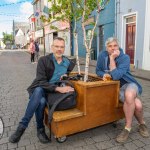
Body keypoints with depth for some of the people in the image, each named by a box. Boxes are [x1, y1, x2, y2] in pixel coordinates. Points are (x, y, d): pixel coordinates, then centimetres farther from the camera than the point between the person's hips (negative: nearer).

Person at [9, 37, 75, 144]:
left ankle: (22, 126, -12)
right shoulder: (43, 60, -9)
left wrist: (66, 74, 2)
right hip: (39, 90, -1)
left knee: (41, 101, -33)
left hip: (54, 92, 2)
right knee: (39, 90, -38)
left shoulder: (68, 62, 3)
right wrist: (58, 88, -33)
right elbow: (41, 81, -18)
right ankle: (40, 129, -25)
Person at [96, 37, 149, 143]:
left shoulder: (125, 57, -13)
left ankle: (128, 128, -16)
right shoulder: (102, 55, -3)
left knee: (129, 95, -39)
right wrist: (104, 74, -12)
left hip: (129, 83, -1)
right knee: (137, 105, -28)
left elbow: (116, 76, -26)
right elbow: (98, 71, 10)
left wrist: (112, 59, -23)